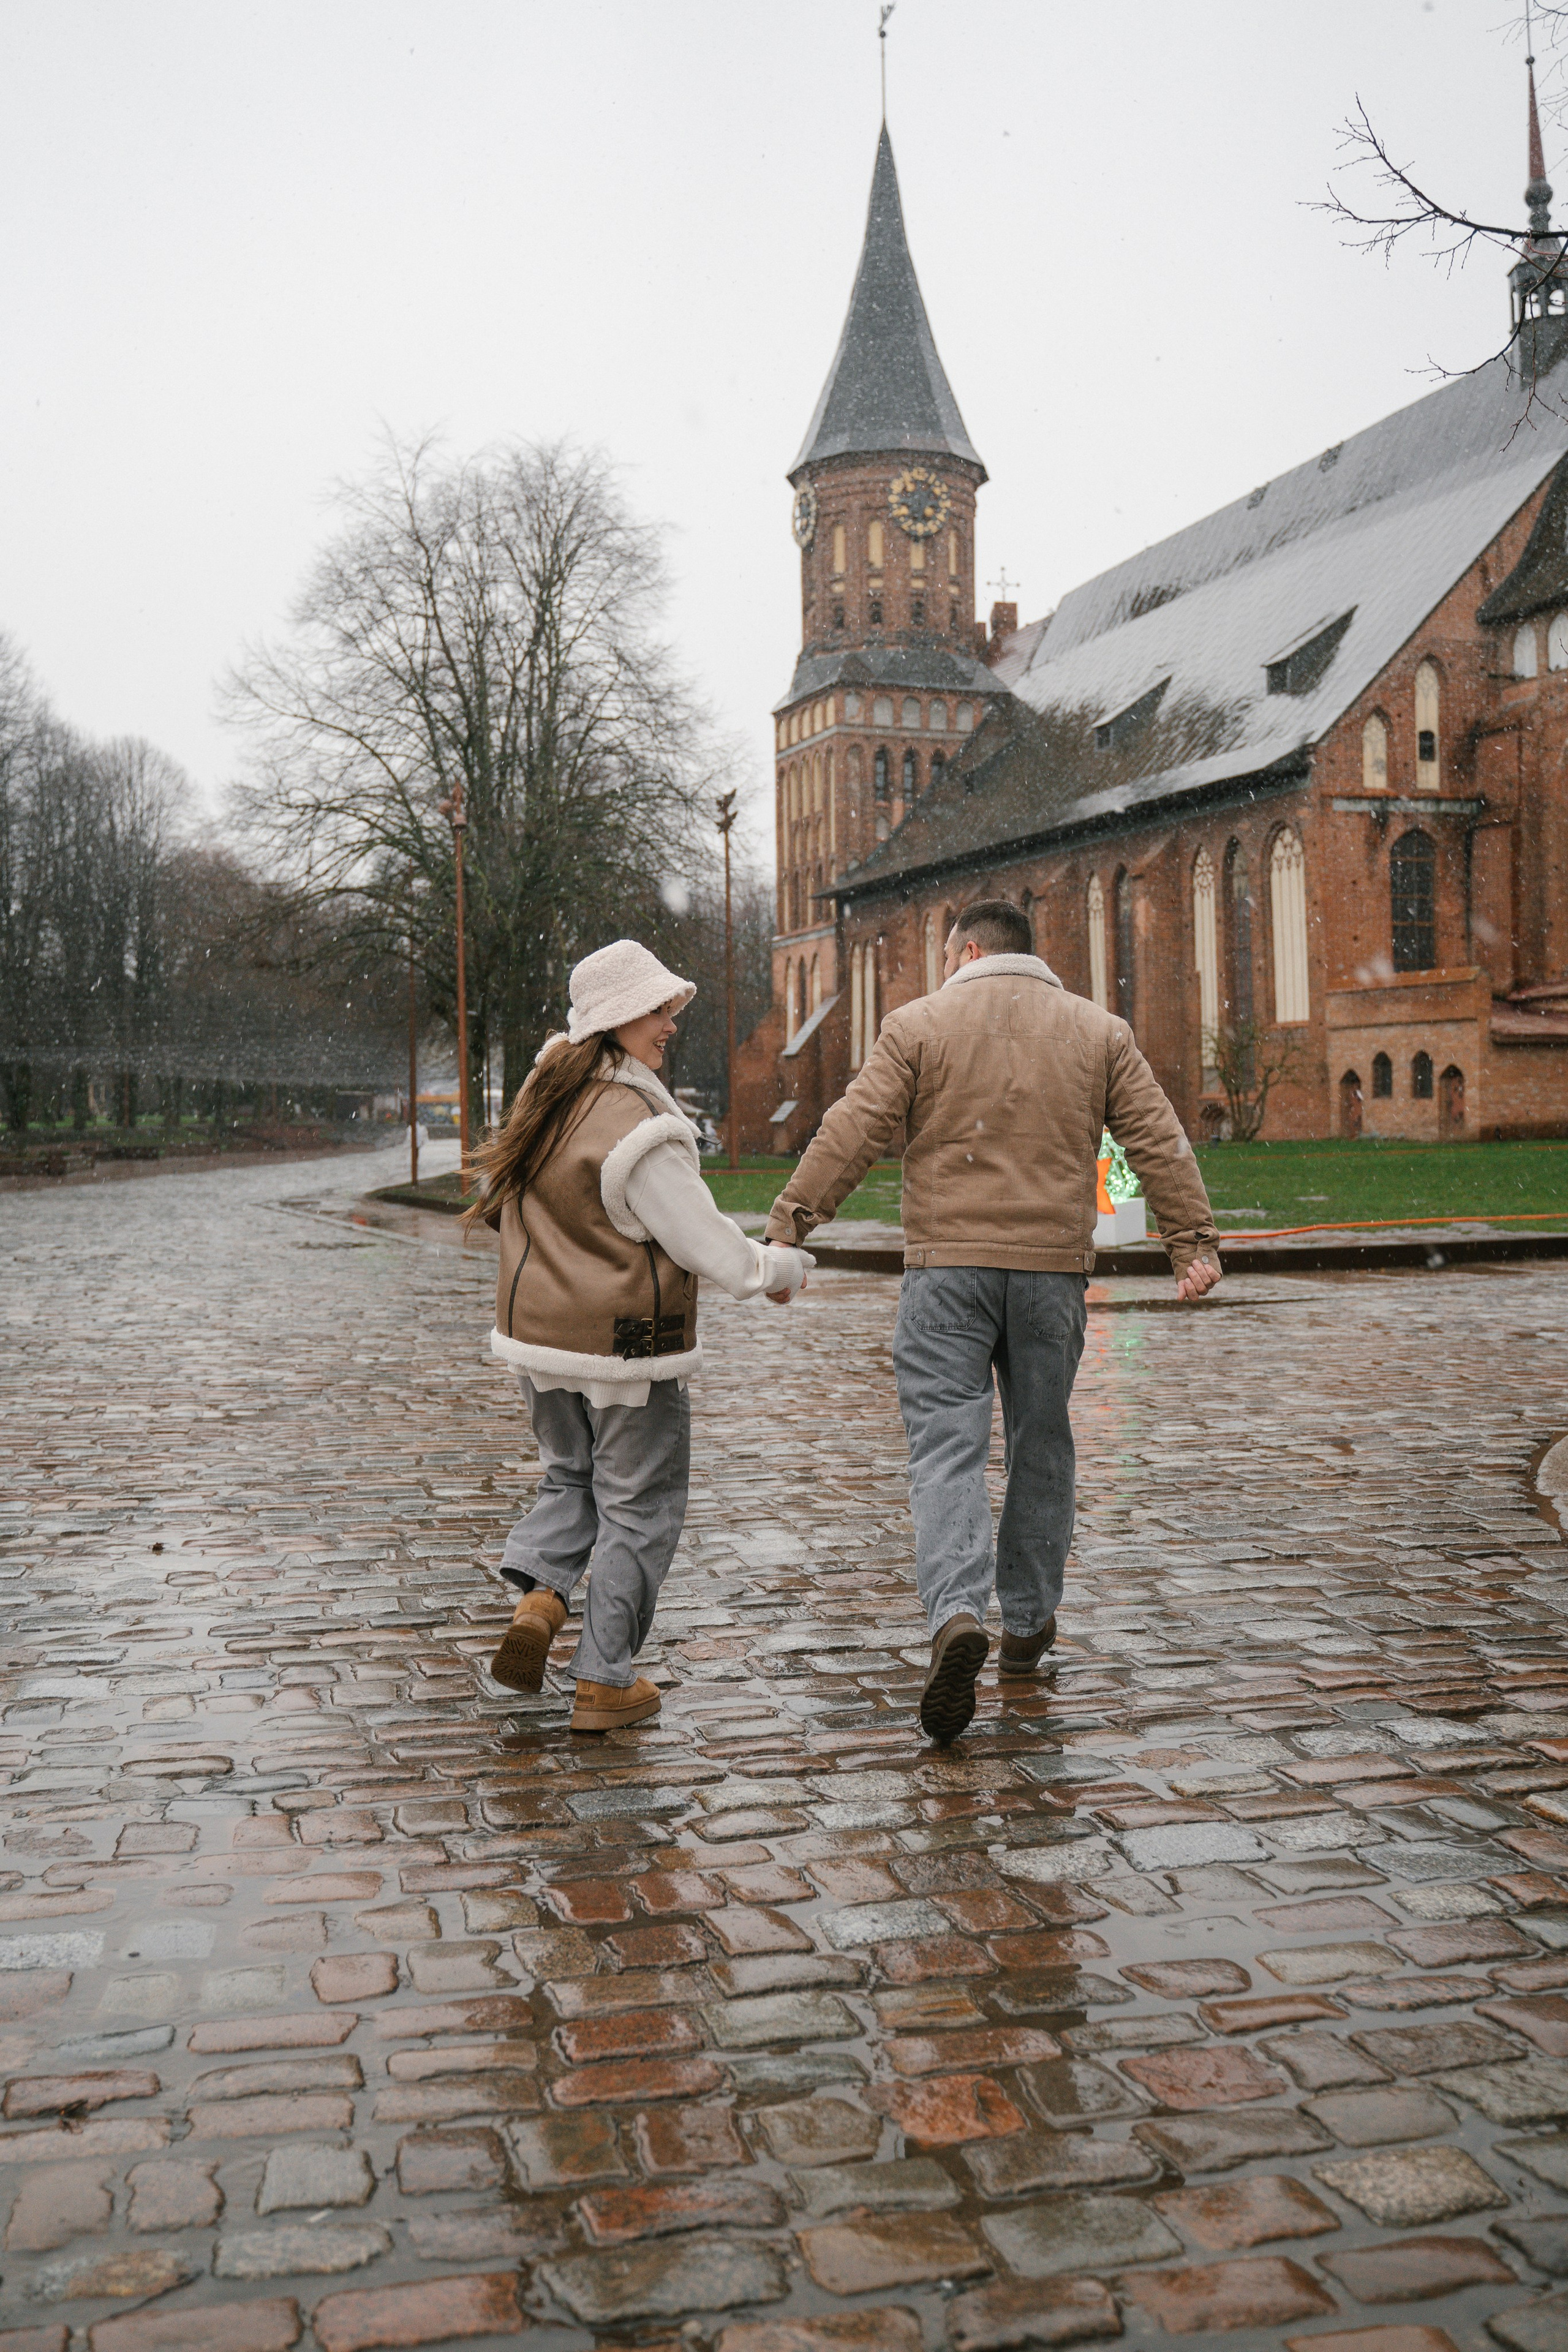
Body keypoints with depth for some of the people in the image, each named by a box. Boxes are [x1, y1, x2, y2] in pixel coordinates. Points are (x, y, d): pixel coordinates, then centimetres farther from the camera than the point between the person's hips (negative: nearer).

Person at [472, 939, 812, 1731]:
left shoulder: (547, 1089, 3)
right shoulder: (638, 1129, -23)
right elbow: (703, 1243, -19)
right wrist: (779, 1268, 0)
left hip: (540, 1335, 8)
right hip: (626, 1344, -7)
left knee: (571, 1475, 27)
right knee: (639, 1507, 8)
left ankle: (537, 1597, 4)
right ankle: (603, 1682, 13)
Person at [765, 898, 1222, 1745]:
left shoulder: (920, 1024, 3)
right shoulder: (1099, 1031, 12)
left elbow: (852, 1132, -6)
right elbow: (1159, 1141, 6)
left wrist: (790, 1223, -6)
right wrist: (1192, 1240, 5)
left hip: (947, 1268, -3)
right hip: (1053, 1269, 3)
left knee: (947, 1447, -5)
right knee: (1039, 1447, 15)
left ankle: (957, 1615, -24)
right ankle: (1029, 1622, 25)